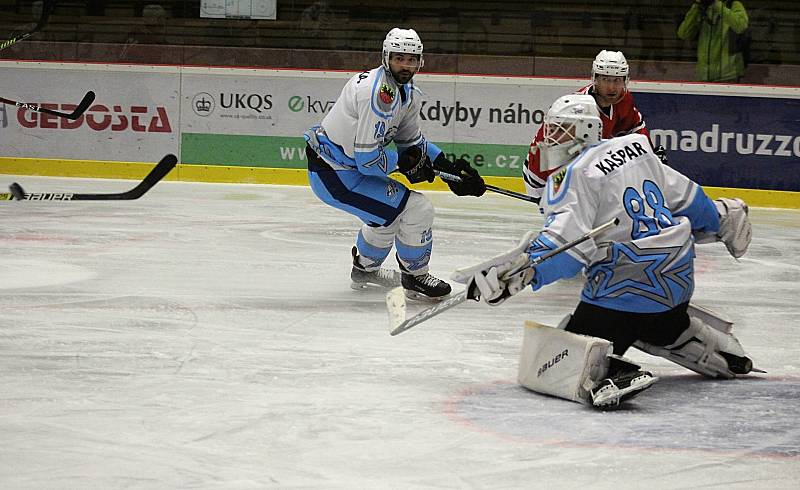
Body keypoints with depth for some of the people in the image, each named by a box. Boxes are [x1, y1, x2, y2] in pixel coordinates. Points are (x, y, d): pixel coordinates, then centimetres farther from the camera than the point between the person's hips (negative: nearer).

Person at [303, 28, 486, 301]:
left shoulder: (408, 93, 8)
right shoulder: (379, 93, -25)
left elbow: (412, 141, 19)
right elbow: (367, 158, -26)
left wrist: (450, 168, 9)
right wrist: (406, 162, -12)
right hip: (334, 176, -10)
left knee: (389, 210, 32)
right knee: (417, 209, -12)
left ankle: (365, 269, 48)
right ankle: (415, 278, 7)